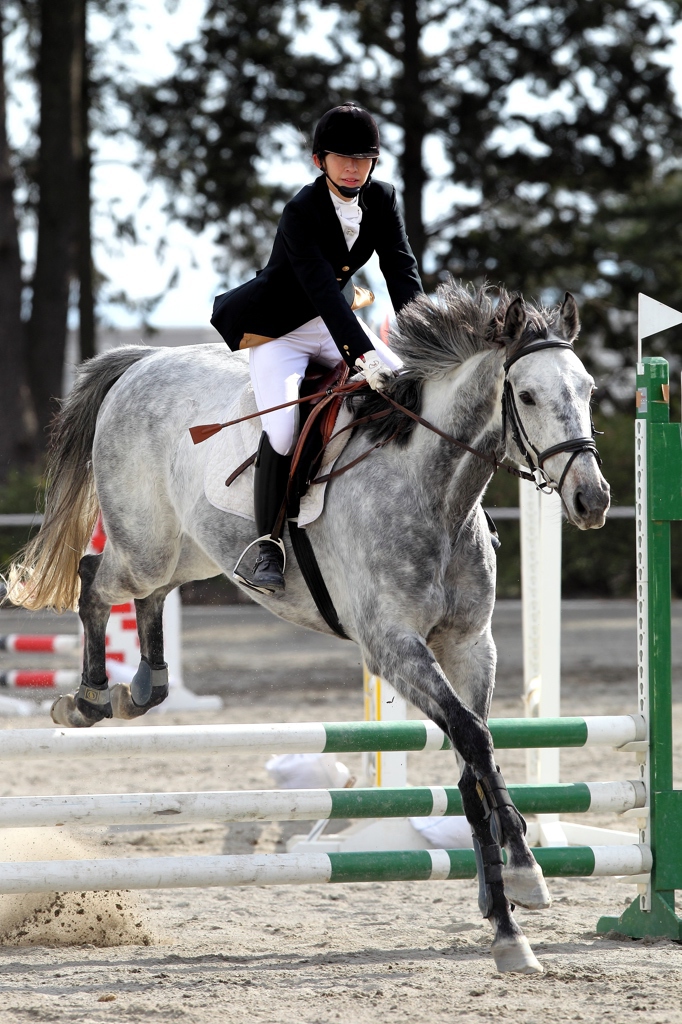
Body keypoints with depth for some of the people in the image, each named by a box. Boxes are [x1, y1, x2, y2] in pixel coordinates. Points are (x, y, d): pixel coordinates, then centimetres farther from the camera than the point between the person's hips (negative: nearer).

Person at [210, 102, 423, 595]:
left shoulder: (382, 199, -6)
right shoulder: (301, 213, -25)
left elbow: (402, 273, -10)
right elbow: (323, 289, -34)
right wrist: (362, 354, -45)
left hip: (338, 323, 6)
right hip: (279, 330, -6)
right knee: (283, 428, -27)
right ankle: (267, 543, -13)